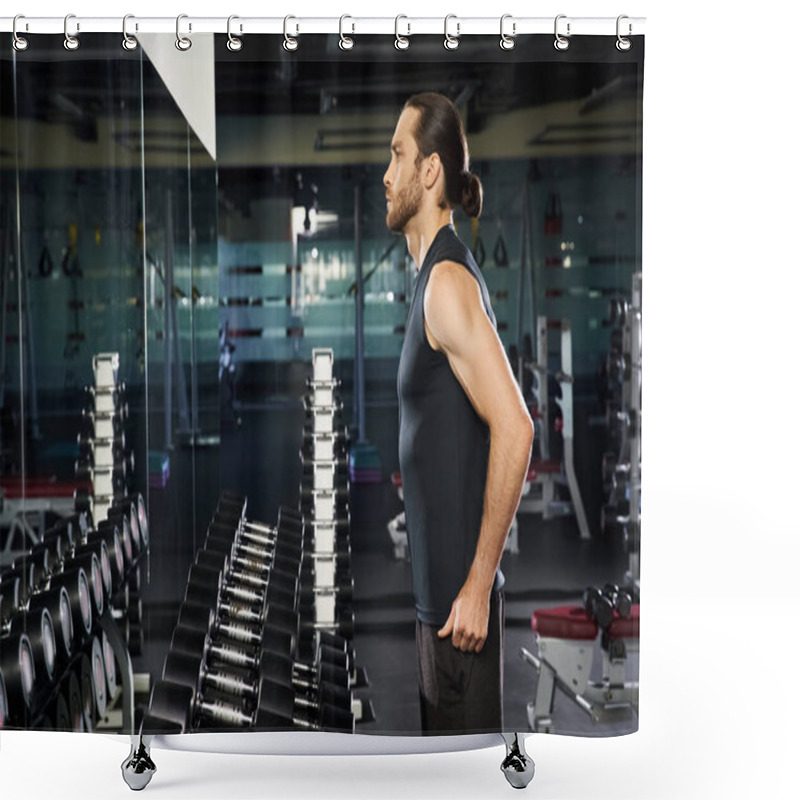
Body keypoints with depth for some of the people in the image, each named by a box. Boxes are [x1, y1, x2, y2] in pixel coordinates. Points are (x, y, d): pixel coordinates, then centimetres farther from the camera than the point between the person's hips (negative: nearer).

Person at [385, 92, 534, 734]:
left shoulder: (449, 283, -17)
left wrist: (478, 585, -23)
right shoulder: (434, 278, 14)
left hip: (460, 600, -10)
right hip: (437, 590, 10)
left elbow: (515, 429, -26)